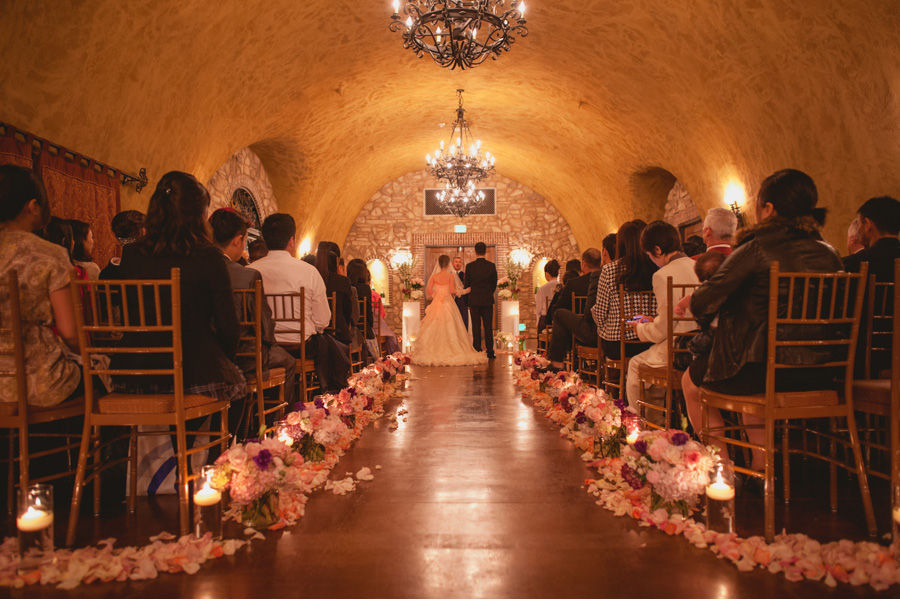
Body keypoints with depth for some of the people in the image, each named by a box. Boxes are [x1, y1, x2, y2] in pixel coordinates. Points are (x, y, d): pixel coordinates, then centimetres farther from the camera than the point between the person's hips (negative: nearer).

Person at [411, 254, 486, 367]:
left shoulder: (434, 276, 1)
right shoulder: (451, 275, -6)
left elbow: (428, 290, -2)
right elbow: (452, 291, -11)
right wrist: (465, 291, 1)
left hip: (437, 303, 3)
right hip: (448, 304, -3)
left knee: (435, 328, 7)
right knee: (450, 328, 1)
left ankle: (434, 352, 7)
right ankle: (452, 351, 0)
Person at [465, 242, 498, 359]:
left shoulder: (469, 266, -6)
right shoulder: (491, 266, -3)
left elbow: (467, 284, 3)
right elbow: (494, 284, 5)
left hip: (474, 301, -1)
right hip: (488, 301, 1)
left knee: (476, 327, 4)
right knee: (488, 327, 6)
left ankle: (477, 352, 5)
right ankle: (490, 352, 8)